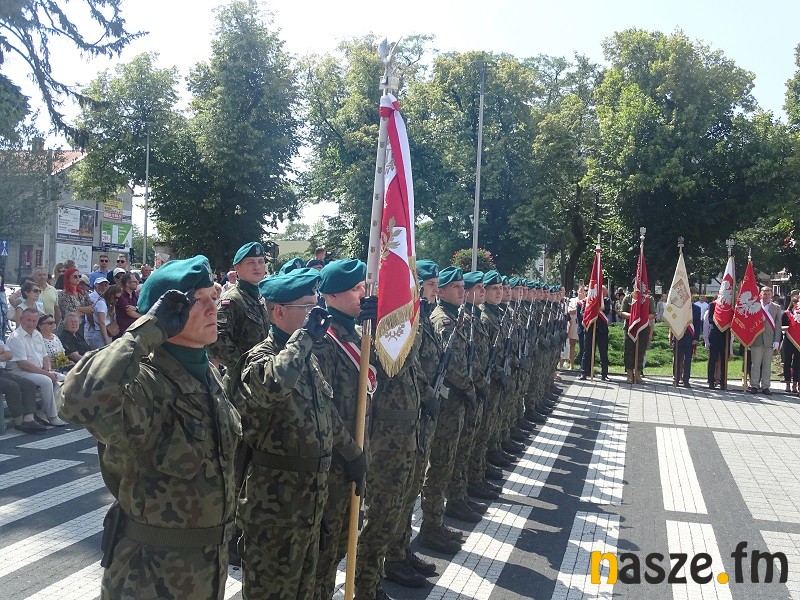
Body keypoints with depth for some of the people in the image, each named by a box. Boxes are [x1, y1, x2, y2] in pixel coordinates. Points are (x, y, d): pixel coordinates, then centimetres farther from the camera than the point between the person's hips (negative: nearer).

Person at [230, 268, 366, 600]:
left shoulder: (307, 357, 9)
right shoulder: (259, 359, -18)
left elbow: (327, 411, 18)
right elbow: (273, 385, -43)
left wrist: (353, 453, 19)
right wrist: (304, 335, -32)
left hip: (312, 494, 8)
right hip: (275, 499, -8)